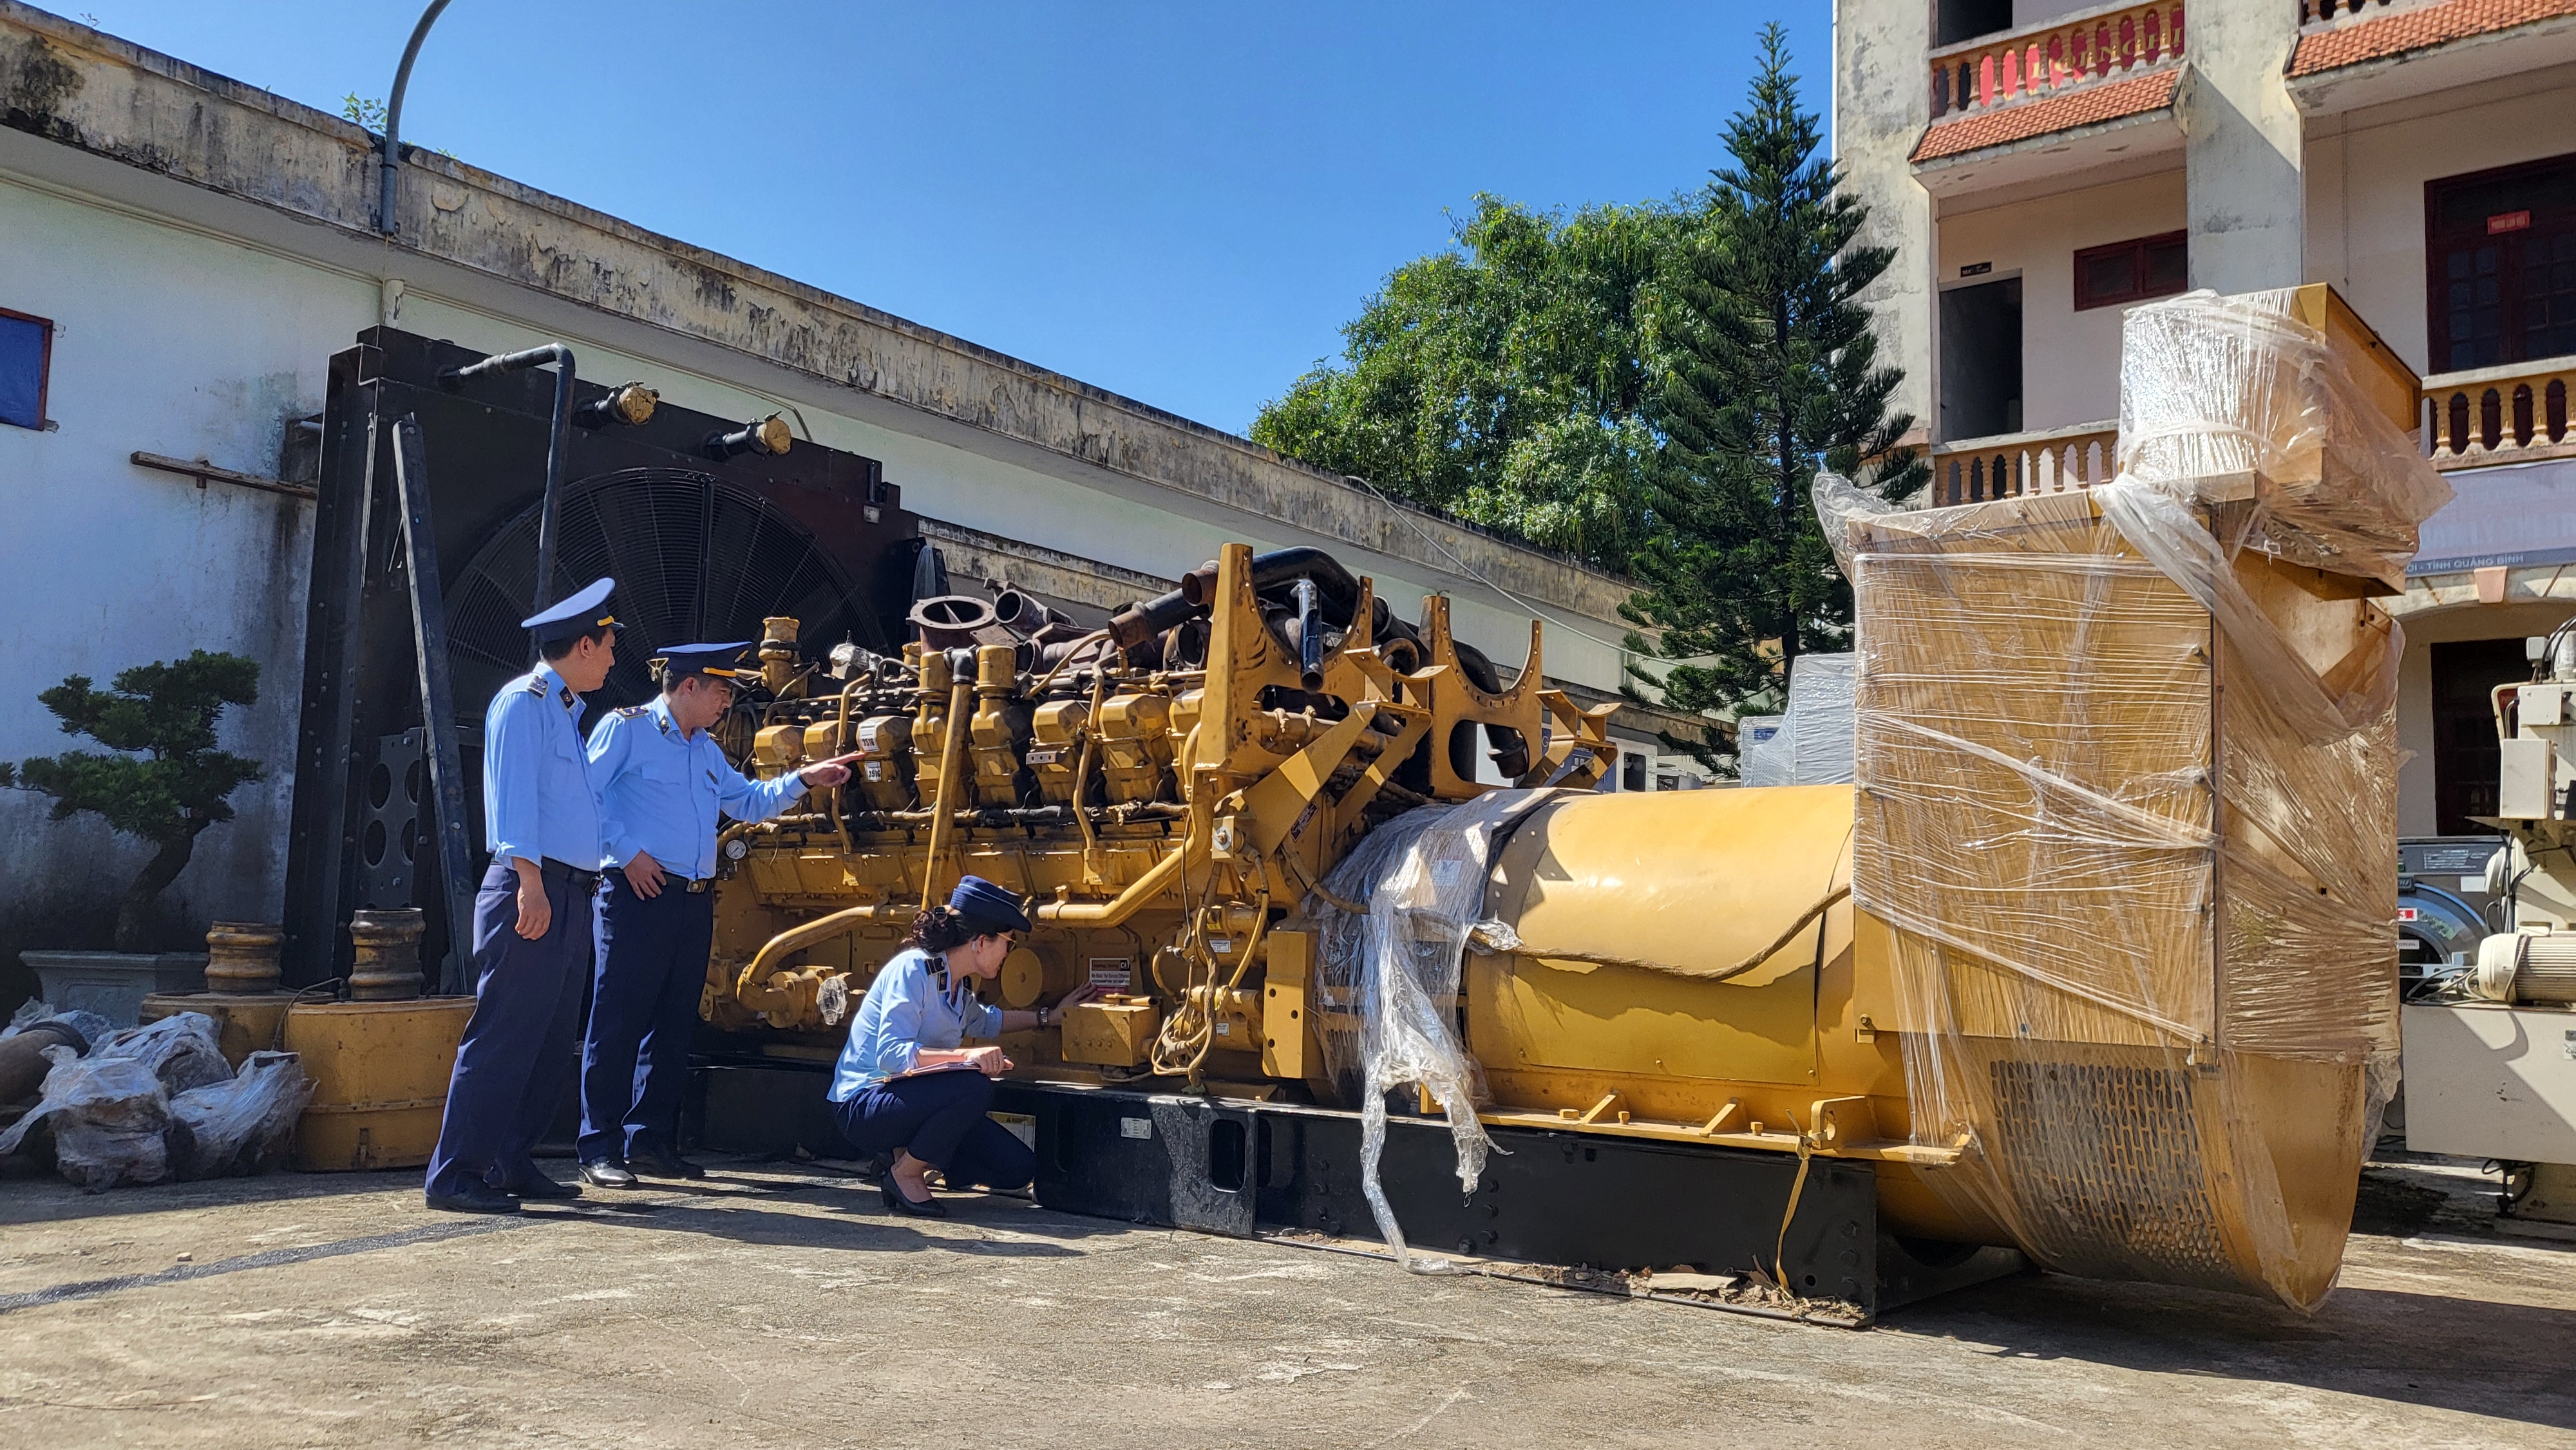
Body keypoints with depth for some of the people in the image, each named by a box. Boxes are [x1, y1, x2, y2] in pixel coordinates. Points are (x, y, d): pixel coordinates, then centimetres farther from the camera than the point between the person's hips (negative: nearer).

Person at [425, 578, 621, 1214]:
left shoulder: (565, 711, 22)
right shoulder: (524, 702, -6)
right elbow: (514, 797, -15)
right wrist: (530, 884, -23)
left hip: (566, 895, 10)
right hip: (531, 890, -10)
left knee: (550, 1043, 10)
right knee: (503, 1037, -9)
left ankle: (511, 1165, 17)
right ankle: (455, 1175, -5)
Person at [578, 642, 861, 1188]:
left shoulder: (706, 751, 22)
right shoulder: (626, 728, -2)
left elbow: (749, 801, 29)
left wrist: (803, 780, 17)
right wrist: (627, 852, -15)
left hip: (694, 901, 8)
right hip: (638, 894, -8)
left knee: (674, 1025, 10)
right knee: (619, 1020, -6)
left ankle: (651, 1140, 17)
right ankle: (600, 1148, -2)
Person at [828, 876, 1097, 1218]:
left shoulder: (955, 985, 10)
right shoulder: (913, 969, -18)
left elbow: (984, 1020, 33)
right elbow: (890, 1054, -29)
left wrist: (1049, 1016, 33)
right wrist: (966, 1055, -38)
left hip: (910, 1103, 9)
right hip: (865, 1106, -8)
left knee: (1018, 1169, -4)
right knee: (973, 1087, -34)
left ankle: (912, 1154, 11)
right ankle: (904, 1175, -14)